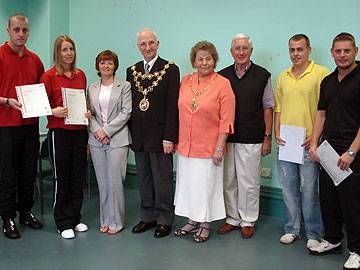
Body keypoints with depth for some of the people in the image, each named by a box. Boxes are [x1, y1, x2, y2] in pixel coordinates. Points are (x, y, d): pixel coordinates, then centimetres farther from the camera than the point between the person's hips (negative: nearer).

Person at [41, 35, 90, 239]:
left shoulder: (81, 75, 9)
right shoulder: (49, 76, -4)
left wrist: (88, 112, 0)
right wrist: (54, 112, -22)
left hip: (80, 131, 5)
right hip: (59, 132, -4)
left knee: (78, 176, 10)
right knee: (61, 178, 3)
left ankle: (76, 218, 24)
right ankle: (64, 223, 15)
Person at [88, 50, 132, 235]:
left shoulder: (124, 86, 1)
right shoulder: (92, 88, 14)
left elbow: (126, 112, -7)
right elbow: (90, 113, 10)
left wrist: (107, 130, -12)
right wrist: (97, 130, -8)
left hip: (117, 139, -4)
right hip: (96, 140, 4)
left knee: (114, 181, -4)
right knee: (102, 182, 8)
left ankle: (116, 221, 8)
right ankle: (105, 220, 20)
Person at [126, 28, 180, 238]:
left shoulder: (170, 69, -5)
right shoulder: (132, 71, 11)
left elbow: (172, 106, -10)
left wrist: (169, 137, -15)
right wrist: (129, 133, 7)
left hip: (160, 135, -5)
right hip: (138, 136, 5)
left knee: (162, 180, 3)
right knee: (144, 180, 13)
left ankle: (164, 220, 17)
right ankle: (148, 217, 27)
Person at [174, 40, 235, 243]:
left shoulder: (223, 84, -9)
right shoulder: (186, 81, 5)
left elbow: (226, 120, -11)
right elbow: (181, 113, 11)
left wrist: (219, 148, -14)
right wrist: (176, 140, 10)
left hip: (208, 148, -5)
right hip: (185, 146, 5)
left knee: (206, 187, 6)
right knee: (187, 185, 15)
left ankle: (205, 225, 24)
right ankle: (192, 221, 32)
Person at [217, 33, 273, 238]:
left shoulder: (262, 75, 2)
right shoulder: (222, 76, 8)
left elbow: (268, 107, 3)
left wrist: (267, 137, -1)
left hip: (251, 139, -3)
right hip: (226, 138, 3)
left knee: (249, 183, 4)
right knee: (228, 181, 10)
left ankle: (248, 221, 19)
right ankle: (232, 219, 25)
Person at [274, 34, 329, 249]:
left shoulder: (321, 74, -4)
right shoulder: (283, 77, 13)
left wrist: (315, 136, -13)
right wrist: (277, 132, 5)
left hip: (308, 142, -5)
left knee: (310, 190, 1)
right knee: (289, 188, 12)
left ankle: (314, 234, 17)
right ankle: (292, 229, 26)